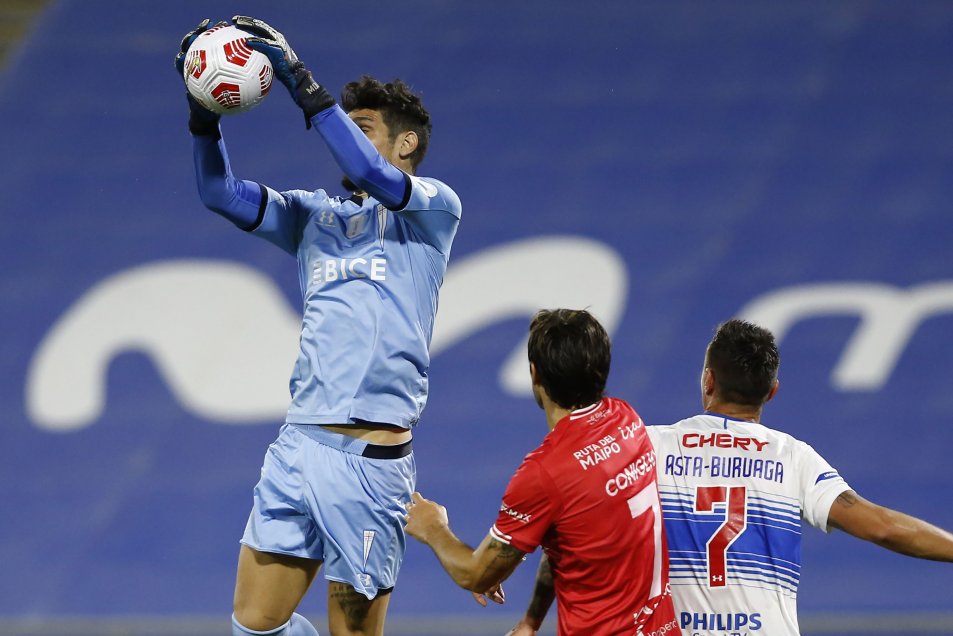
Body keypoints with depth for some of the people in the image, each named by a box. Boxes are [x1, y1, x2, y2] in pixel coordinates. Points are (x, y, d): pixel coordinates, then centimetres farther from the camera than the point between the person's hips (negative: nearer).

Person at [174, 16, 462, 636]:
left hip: (370, 456, -6)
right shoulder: (315, 216, 18)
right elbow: (222, 194, 8)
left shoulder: (434, 208, 2)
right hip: (298, 441, 6)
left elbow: (370, 174, -17)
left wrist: (304, 84, -20)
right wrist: (203, 113, -7)